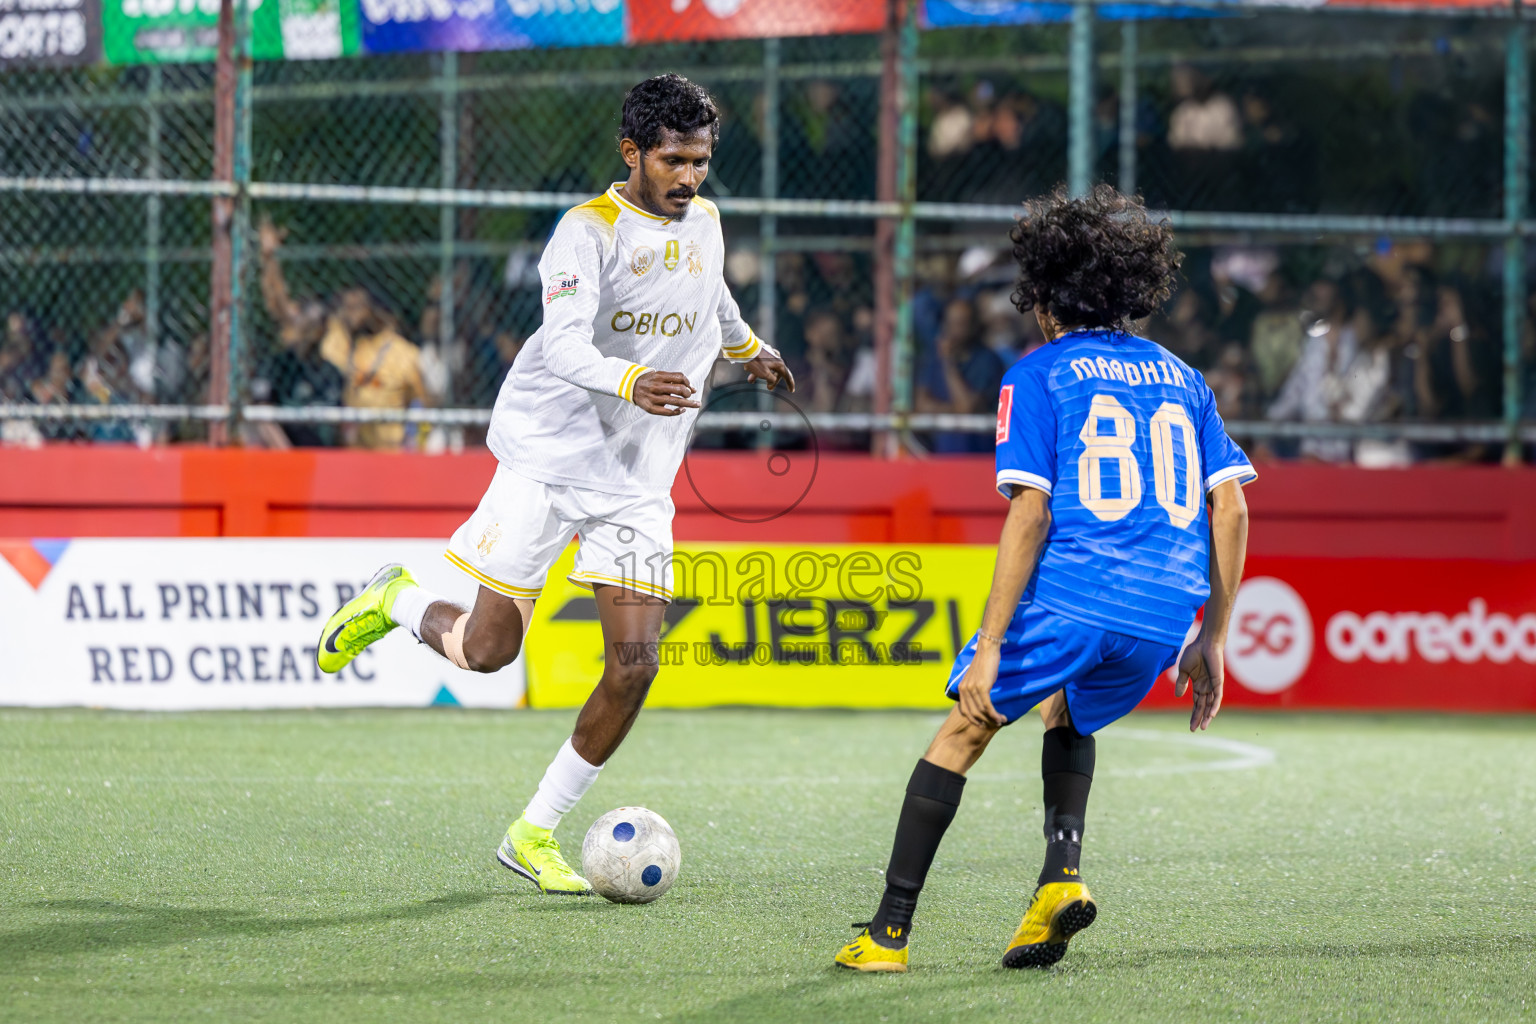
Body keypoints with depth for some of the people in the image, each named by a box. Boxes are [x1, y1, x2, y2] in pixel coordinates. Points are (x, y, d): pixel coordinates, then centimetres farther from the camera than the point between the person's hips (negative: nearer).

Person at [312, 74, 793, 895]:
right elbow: (565, 344, -27)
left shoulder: (703, 223, 9)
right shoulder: (588, 229, -12)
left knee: (633, 666, -7)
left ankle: (534, 834, 6)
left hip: (640, 481, 5)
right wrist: (632, 382, -46)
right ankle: (397, 601, 29)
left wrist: (746, 345, 52)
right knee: (487, 650, -5)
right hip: (550, 456, -5)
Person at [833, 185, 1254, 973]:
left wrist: (989, 647, -7)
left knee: (963, 734, 11)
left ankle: (890, 931, 8)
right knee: (1069, 717, 32)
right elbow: (1230, 507, 13)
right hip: (1164, 615, 5)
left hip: (1070, 591, -5)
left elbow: (1029, 513, -6)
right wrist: (1212, 638, 17)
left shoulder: (1038, 376, 4)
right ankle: (1062, 877, 10)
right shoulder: (1179, 378, 19)